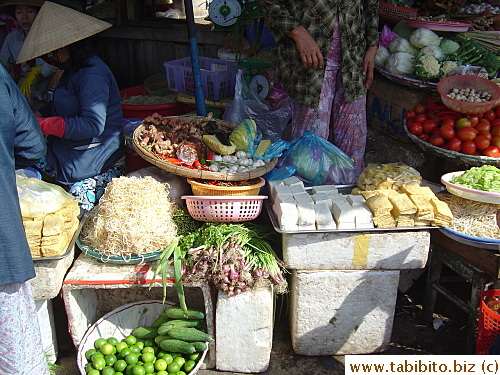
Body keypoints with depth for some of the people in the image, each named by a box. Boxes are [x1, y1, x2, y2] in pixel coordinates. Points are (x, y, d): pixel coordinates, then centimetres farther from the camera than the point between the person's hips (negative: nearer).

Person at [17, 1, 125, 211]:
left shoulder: (92, 75, -20)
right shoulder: (73, 70, 11)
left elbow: (93, 125, -27)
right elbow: (60, 106, 21)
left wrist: (44, 125, -23)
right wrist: (37, 116, 1)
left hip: (93, 153, -10)